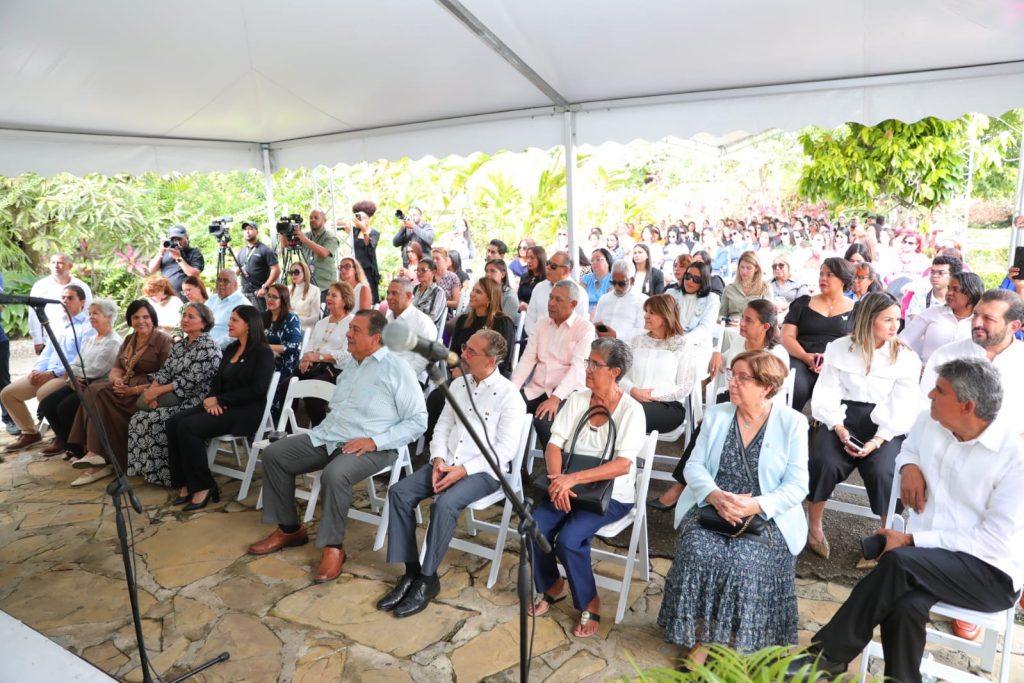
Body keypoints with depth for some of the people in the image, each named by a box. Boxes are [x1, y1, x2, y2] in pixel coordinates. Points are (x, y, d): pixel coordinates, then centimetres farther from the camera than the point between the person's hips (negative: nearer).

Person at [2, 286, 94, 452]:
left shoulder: (88, 325, -8)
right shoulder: (56, 322, 19)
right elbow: (48, 350, 22)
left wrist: (52, 373, -19)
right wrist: (36, 370, 3)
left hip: (69, 375, -9)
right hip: (46, 373, 9)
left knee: (43, 393, -34)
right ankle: (29, 432, 16)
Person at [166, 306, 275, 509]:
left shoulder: (263, 352, -8)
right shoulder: (231, 349, 17)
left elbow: (256, 390, -17)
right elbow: (217, 380, 15)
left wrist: (219, 400, -14)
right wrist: (212, 399, -7)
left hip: (246, 411, -8)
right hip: (222, 406, 8)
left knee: (189, 427, -25)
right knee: (174, 422, -13)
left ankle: (203, 486, -12)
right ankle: (187, 484, -8)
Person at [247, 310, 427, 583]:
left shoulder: (397, 369, -9)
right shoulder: (351, 364, 16)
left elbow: (418, 420, -14)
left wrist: (375, 441, -21)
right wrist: (322, 430, 8)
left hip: (369, 447, -8)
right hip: (327, 437, 8)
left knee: (335, 475, -36)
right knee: (273, 455, -2)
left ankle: (333, 547, -15)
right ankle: (289, 528, 12)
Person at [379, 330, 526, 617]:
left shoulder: (509, 395, -10)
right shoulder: (458, 384, 11)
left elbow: (505, 449, -15)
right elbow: (442, 427, 14)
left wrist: (464, 469, -21)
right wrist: (438, 460, -5)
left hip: (482, 471, -7)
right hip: (446, 463, 7)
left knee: (444, 504, -32)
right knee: (399, 492, -14)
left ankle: (428, 580, -13)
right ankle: (411, 572, -7)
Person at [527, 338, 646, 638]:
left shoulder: (631, 410, -12)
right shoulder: (576, 400, 1)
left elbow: (623, 465, -22)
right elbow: (554, 445, -3)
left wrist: (573, 478, -30)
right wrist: (557, 479, -22)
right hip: (568, 486, 4)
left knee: (569, 539, -26)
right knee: (535, 526, -19)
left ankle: (589, 602, 1)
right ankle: (552, 585, 10)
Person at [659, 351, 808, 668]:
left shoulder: (793, 423, 0)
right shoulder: (716, 414, 9)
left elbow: (797, 486, -5)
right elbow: (694, 466, 5)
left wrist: (757, 505, -22)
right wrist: (715, 496, -16)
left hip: (764, 517, -2)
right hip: (711, 507, 3)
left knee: (742, 562, -29)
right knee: (698, 553, -26)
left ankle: (733, 642, -6)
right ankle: (701, 637, -8)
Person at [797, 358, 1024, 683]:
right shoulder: (929, 421, -1)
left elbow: (993, 542, -19)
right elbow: (909, 447, 25)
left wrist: (912, 540, -20)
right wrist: (909, 465, 0)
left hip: (991, 571, -4)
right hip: (926, 555, 4)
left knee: (899, 562, -34)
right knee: (905, 605, -32)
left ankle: (829, 655, -20)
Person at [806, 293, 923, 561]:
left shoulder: (906, 356, 5)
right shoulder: (840, 348, 8)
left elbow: (902, 407, -3)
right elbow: (826, 394, 1)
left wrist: (878, 440, -18)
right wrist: (840, 429, -15)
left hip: (885, 425, 0)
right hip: (843, 418, 1)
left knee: (881, 471, -29)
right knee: (824, 462, -27)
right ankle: (814, 528, -6)